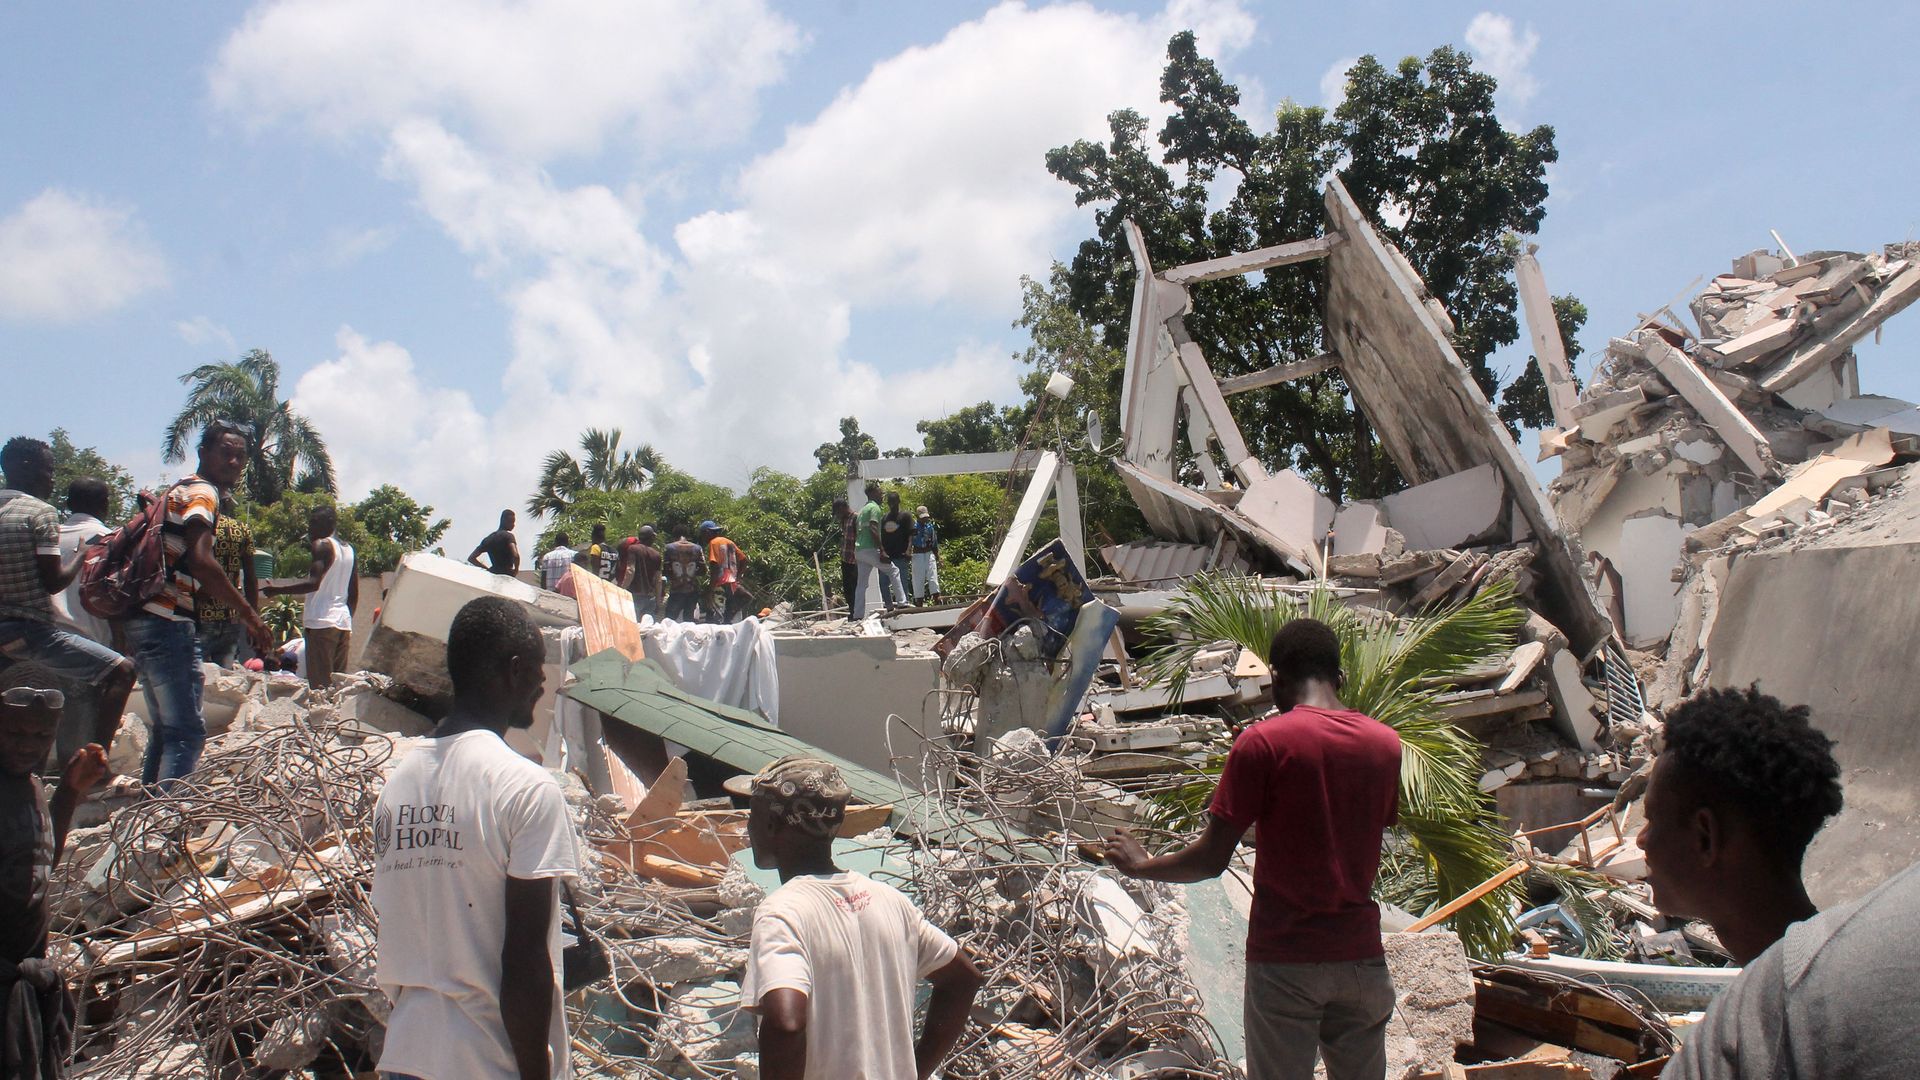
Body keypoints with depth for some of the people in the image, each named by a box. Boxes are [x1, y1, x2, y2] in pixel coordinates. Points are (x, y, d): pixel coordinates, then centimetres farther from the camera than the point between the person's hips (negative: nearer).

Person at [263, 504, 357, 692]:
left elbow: (314, 583, -17)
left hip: (321, 622, -8)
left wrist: (277, 590, -11)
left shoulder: (322, 545, -4)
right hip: (343, 623, 8)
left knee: (319, 684, -11)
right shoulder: (348, 548, 19)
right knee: (339, 683, 6)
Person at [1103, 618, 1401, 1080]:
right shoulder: (1386, 743, 4)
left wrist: (1140, 865, 6)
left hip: (1285, 959, -4)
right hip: (1361, 954, 4)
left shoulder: (1262, 742, -11)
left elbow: (1211, 860, -11)